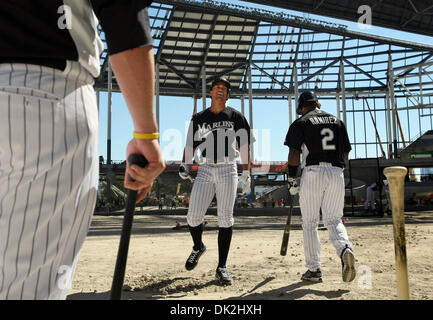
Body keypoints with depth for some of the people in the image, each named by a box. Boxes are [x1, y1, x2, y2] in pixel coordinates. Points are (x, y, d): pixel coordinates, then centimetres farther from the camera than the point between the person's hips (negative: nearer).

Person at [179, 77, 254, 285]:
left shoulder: (235, 116, 8)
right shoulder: (199, 118, 12)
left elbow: (244, 145, 8)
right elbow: (191, 145, 10)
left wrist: (246, 172, 3)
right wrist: (184, 164, -6)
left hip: (228, 170, -1)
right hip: (205, 169, 1)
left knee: (225, 219, -3)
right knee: (193, 216, -5)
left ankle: (221, 268, 6)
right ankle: (198, 247, 27)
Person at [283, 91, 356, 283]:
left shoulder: (301, 123, 3)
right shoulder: (337, 121, 17)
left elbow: (294, 153, -7)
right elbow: (345, 152, 16)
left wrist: (291, 179, -3)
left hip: (312, 172, -4)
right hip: (336, 173, 4)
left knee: (310, 223, 6)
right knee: (333, 220, 10)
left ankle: (314, 269, 6)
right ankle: (345, 249, -19)